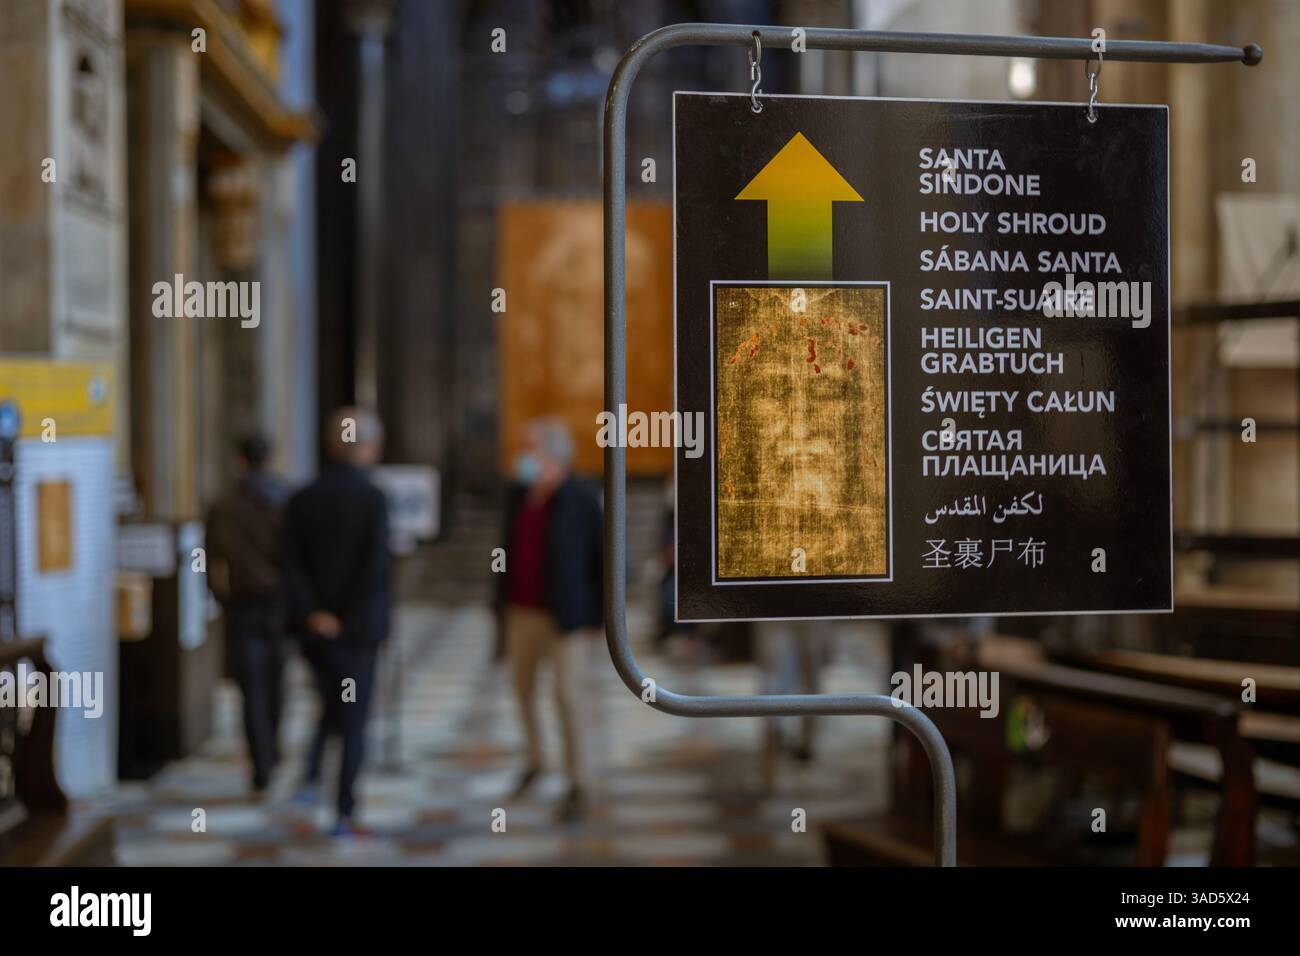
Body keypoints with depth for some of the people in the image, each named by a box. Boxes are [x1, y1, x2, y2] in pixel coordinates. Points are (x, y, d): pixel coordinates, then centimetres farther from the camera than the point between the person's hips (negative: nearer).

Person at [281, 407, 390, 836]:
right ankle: (345, 814, 6)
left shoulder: (301, 500, 1)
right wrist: (354, 623, -14)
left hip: (315, 628, 4)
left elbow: (293, 568, -6)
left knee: (332, 705, 25)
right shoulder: (372, 499, -12)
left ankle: (311, 776, 7)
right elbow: (376, 567, -19)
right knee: (354, 719, 6)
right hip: (358, 630, -4)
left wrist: (311, 615, -11)